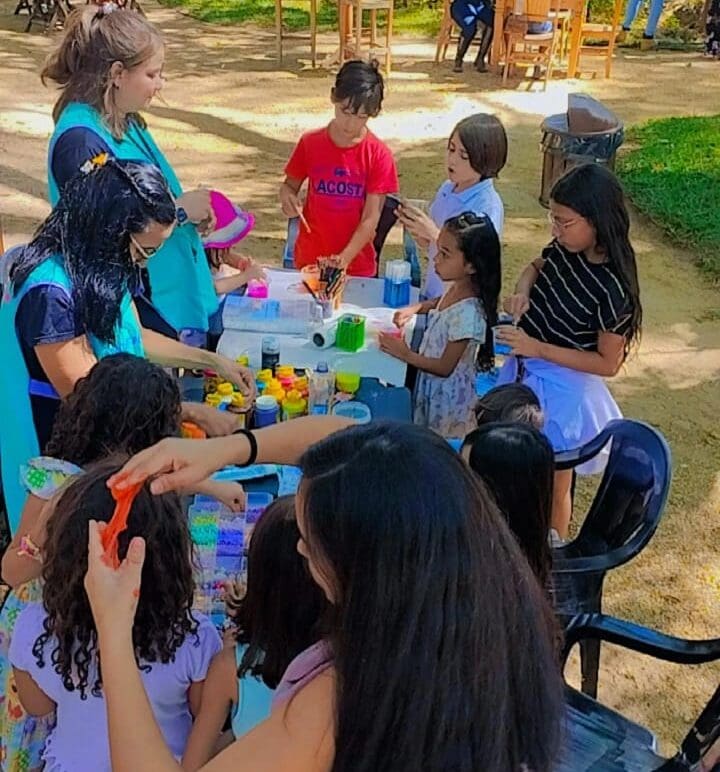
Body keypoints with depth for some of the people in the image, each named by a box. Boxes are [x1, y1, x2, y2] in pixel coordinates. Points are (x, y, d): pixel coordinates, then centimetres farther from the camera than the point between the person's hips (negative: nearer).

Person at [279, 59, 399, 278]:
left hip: (357, 265, -2)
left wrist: (345, 258, -24)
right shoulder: (310, 143, -3)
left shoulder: (379, 155, -10)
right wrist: (288, 198, -15)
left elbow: (371, 218, -12)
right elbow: (289, 185, 9)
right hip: (308, 260, 2)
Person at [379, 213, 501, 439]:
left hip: (448, 396, -8)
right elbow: (440, 303, 19)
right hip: (431, 385, 8)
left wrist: (406, 355, -17)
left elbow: (446, 367, -25)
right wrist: (415, 308, 0)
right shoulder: (458, 289, -8)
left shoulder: (468, 313, -33)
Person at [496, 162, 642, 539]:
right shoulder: (564, 249, -8)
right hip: (525, 374, 7)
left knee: (552, 484, 14)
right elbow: (535, 267, 14)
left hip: (561, 390, -7)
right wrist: (522, 290, -9)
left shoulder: (612, 289, -27)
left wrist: (537, 348, -25)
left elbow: (608, 363, -20)